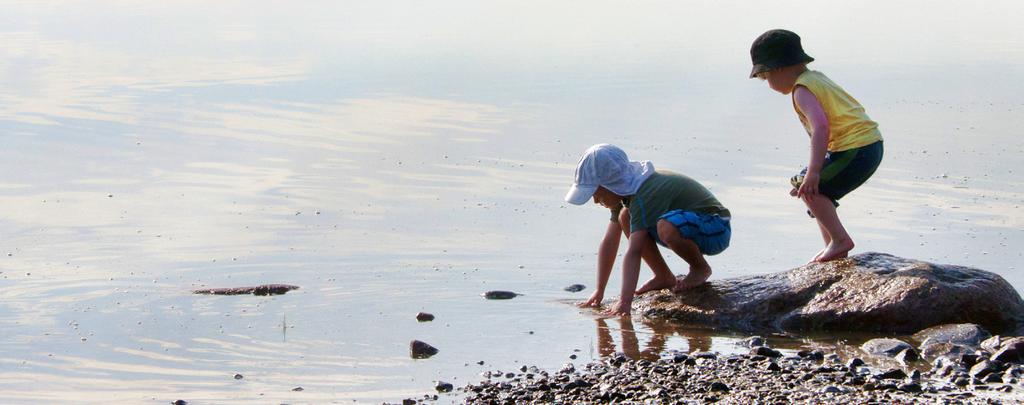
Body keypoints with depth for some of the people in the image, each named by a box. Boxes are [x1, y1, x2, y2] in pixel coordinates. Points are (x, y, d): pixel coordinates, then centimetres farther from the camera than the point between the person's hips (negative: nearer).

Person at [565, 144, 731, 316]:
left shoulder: (643, 196, -29)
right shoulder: (624, 190, 0)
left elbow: (633, 252, -36)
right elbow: (609, 243, 2)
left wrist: (625, 302, -40)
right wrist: (599, 292, 0)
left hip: (717, 230, -9)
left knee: (666, 227, -38)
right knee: (625, 218, -1)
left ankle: (701, 268, -10)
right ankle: (664, 277, 4)